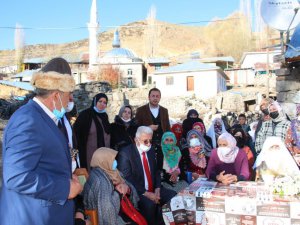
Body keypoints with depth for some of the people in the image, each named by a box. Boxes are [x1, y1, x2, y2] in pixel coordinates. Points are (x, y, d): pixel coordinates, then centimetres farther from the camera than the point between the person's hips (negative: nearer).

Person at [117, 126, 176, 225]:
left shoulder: (150, 150, 10)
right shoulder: (125, 153, -12)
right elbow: (126, 179, -17)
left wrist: (157, 189, -2)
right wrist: (145, 193, -19)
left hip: (153, 190, 7)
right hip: (136, 192, -7)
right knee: (150, 204, -33)